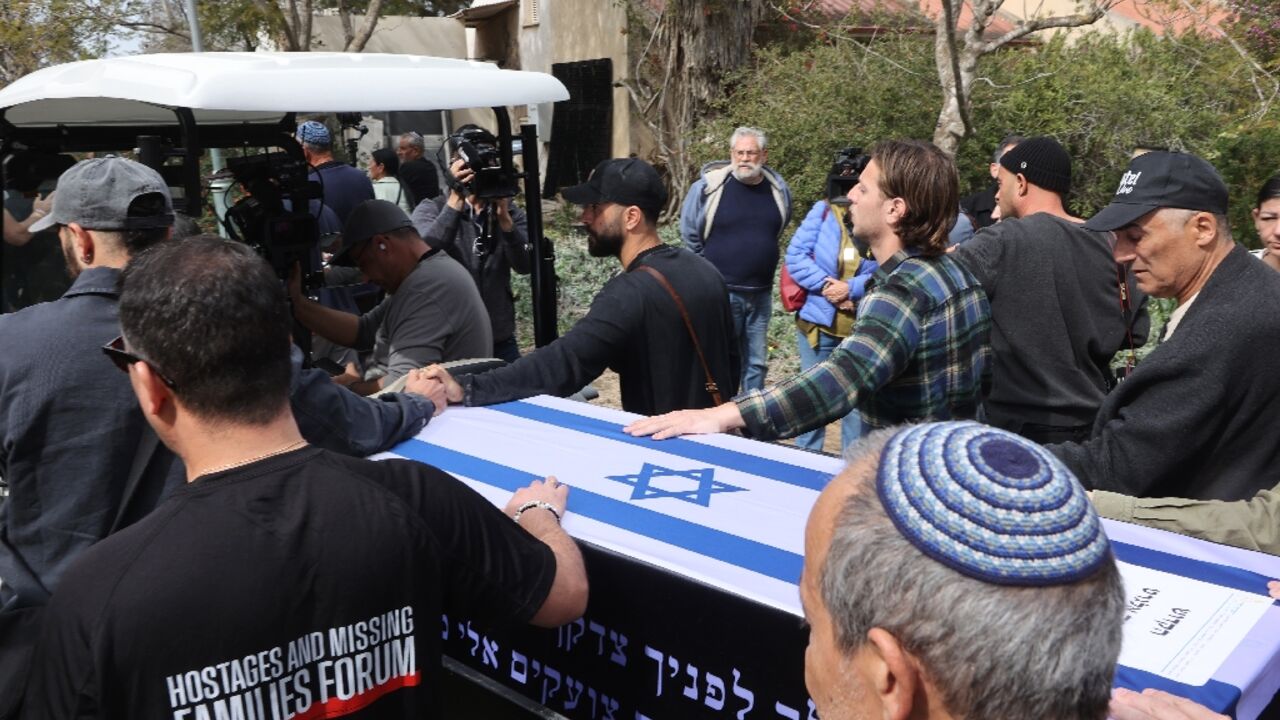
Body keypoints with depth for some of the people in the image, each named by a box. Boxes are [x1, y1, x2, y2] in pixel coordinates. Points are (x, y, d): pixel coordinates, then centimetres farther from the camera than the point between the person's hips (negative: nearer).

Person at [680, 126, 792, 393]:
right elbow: (690, 234, 2)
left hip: (761, 293, 4)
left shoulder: (778, 188, 3)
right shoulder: (708, 185, -9)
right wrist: (711, 268, 7)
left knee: (757, 362, 12)